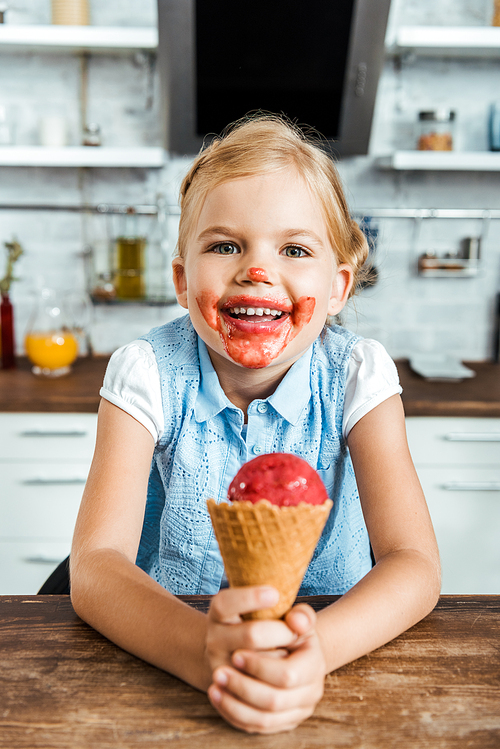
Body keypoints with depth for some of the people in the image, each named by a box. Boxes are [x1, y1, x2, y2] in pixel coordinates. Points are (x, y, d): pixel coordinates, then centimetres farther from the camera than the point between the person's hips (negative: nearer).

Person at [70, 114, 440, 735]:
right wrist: (203, 649, -39)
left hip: (334, 655, 0)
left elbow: (413, 564, -17)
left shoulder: (357, 375, -11)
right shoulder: (147, 374, -13)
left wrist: (318, 649, -36)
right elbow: (95, 565, -20)